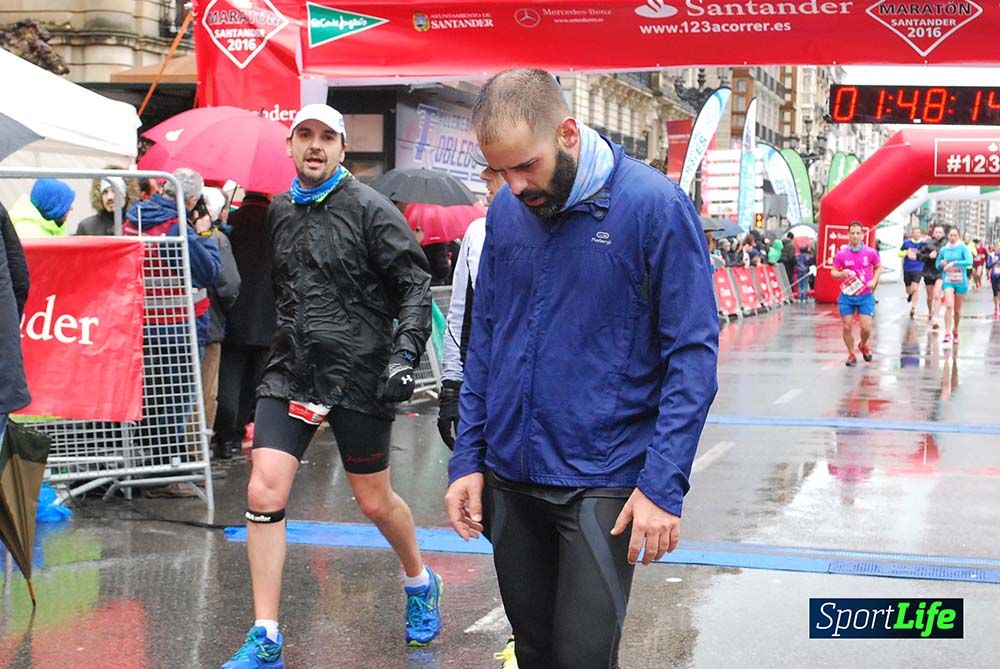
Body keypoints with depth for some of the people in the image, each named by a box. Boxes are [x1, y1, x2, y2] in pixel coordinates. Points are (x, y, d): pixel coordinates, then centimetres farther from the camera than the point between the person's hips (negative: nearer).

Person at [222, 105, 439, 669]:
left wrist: (405, 353, -21)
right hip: (291, 372, 4)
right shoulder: (279, 212, 11)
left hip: (359, 376, -4)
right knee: (264, 494, -8)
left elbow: (416, 286, -9)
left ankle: (421, 583, 39)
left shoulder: (370, 209, -7)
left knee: (375, 501, 9)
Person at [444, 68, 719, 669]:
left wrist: (663, 485, -17)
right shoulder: (506, 211, 4)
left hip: (601, 483, -5)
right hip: (508, 477, 5)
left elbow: (693, 354, -12)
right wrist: (468, 458, 7)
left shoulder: (653, 205, -12)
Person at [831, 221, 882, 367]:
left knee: (866, 327, -4)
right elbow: (833, 272, 3)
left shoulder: (871, 252, -4)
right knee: (847, 327, 0)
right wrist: (842, 274, -19)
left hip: (865, 295, 0)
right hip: (847, 295, 0)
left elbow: (878, 268, 12)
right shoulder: (841, 254, -5)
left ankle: (863, 345, 29)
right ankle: (851, 355, 19)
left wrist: (874, 281, -5)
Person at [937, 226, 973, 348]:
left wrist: (955, 262, -29)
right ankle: (947, 334, -19)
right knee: (949, 306, -18)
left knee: (957, 310, 10)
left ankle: (955, 331, 33)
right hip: (948, 281, 1)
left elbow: (970, 261, -20)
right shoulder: (944, 249, 5)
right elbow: (937, 265, 17)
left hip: (961, 282, -1)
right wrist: (942, 263, -6)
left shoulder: (963, 248, -5)